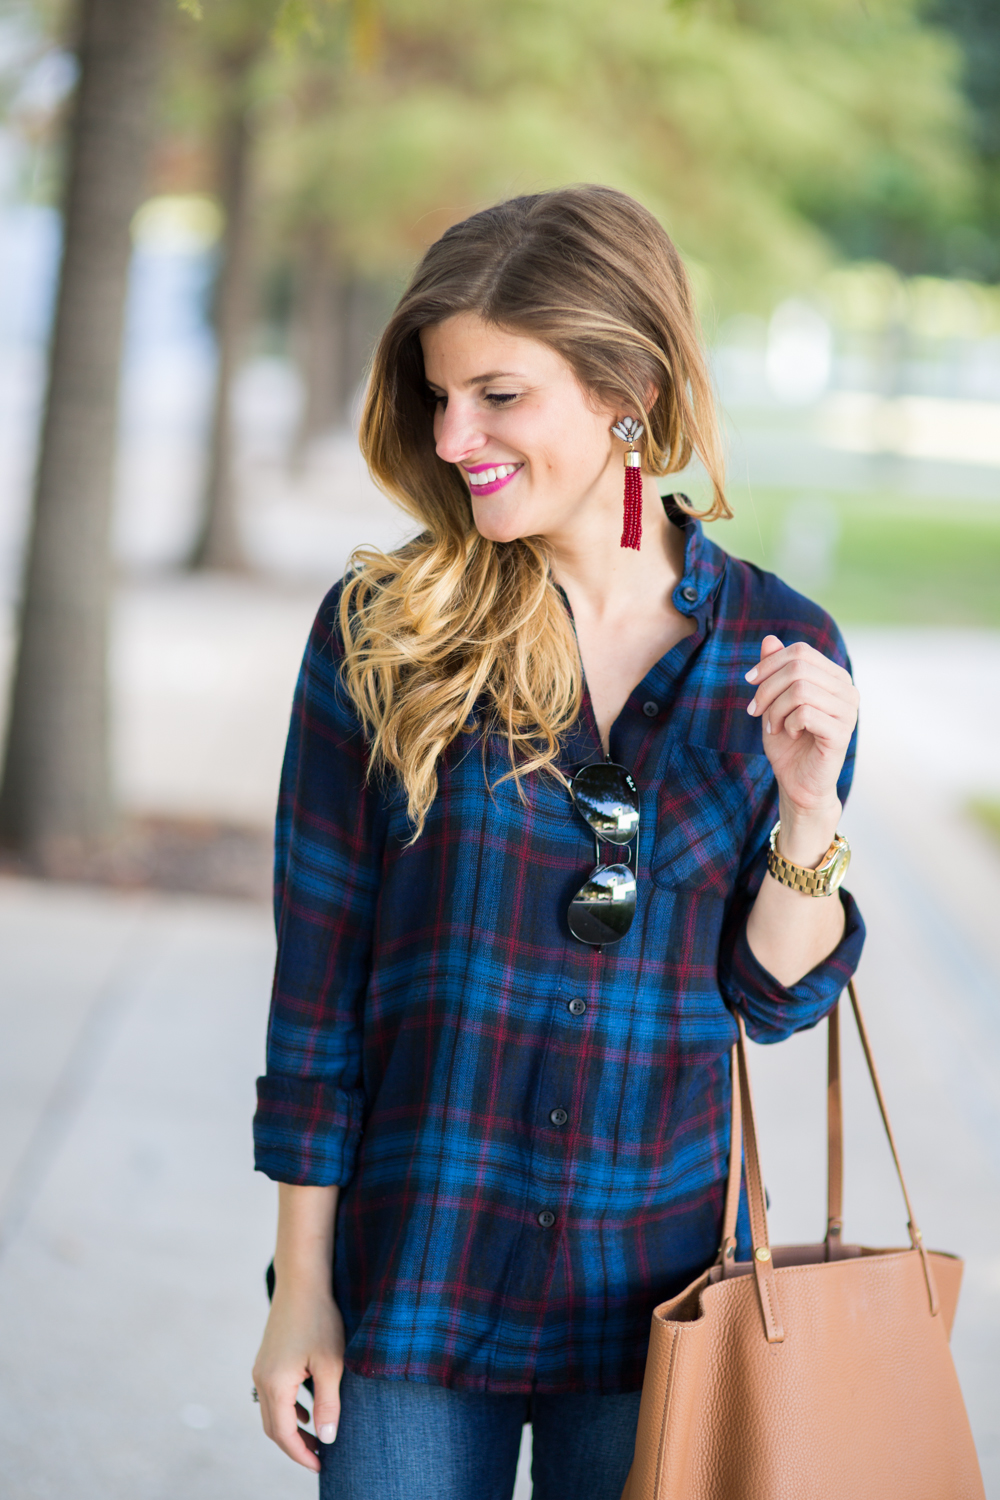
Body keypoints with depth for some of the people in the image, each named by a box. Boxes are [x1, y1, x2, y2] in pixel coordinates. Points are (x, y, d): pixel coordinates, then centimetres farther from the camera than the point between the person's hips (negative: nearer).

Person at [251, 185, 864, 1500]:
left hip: (653, 1293, 1)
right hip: (414, 1281, -1)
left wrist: (809, 808, -15)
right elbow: (319, 974, -4)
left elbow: (775, 1000, 2)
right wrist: (303, 1287, -3)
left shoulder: (780, 653, -2)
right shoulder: (382, 634, -7)